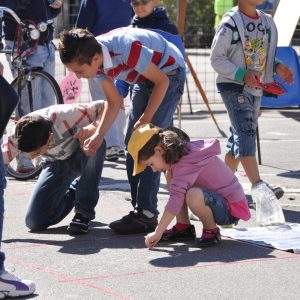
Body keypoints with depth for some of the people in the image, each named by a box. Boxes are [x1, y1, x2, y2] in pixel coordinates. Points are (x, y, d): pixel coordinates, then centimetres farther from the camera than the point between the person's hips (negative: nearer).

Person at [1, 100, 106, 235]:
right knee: (34, 222, -13)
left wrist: (95, 127, -50)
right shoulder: (20, 137, -28)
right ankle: (73, 192, 17)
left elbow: (105, 107, -31)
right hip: (56, 164, 2)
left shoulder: (66, 115, -38)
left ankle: (84, 213, -25)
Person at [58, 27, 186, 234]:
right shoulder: (97, 59, -12)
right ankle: (140, 209, 9)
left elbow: (161, 81, -23)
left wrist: (145, 119, -19)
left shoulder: (128, 50, -37)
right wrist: (98, 136, -12)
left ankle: (147, 214, -14)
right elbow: (114, 102, -2)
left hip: (168, 75, -8)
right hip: (144, 79, 8)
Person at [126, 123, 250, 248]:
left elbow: (176, 199, -33)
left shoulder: (187, 163, -26)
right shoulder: (186, 148, 1)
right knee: (171, 175, 5)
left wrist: (158, 232, -32)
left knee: (193, 195, -40)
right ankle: (184, 227, 6)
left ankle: (212, 231, -11)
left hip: (232, 209, -10)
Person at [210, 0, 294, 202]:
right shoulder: (230, 24, -12)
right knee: (246, 133, -17)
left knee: (238, 136, 13)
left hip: (256, 88, 7)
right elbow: (216, 59, -10)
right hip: (234, 87, -7)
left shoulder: (267, 22, 10)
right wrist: (242, 74, -22)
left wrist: (277, 67, -1)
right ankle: (258, 186, -27)